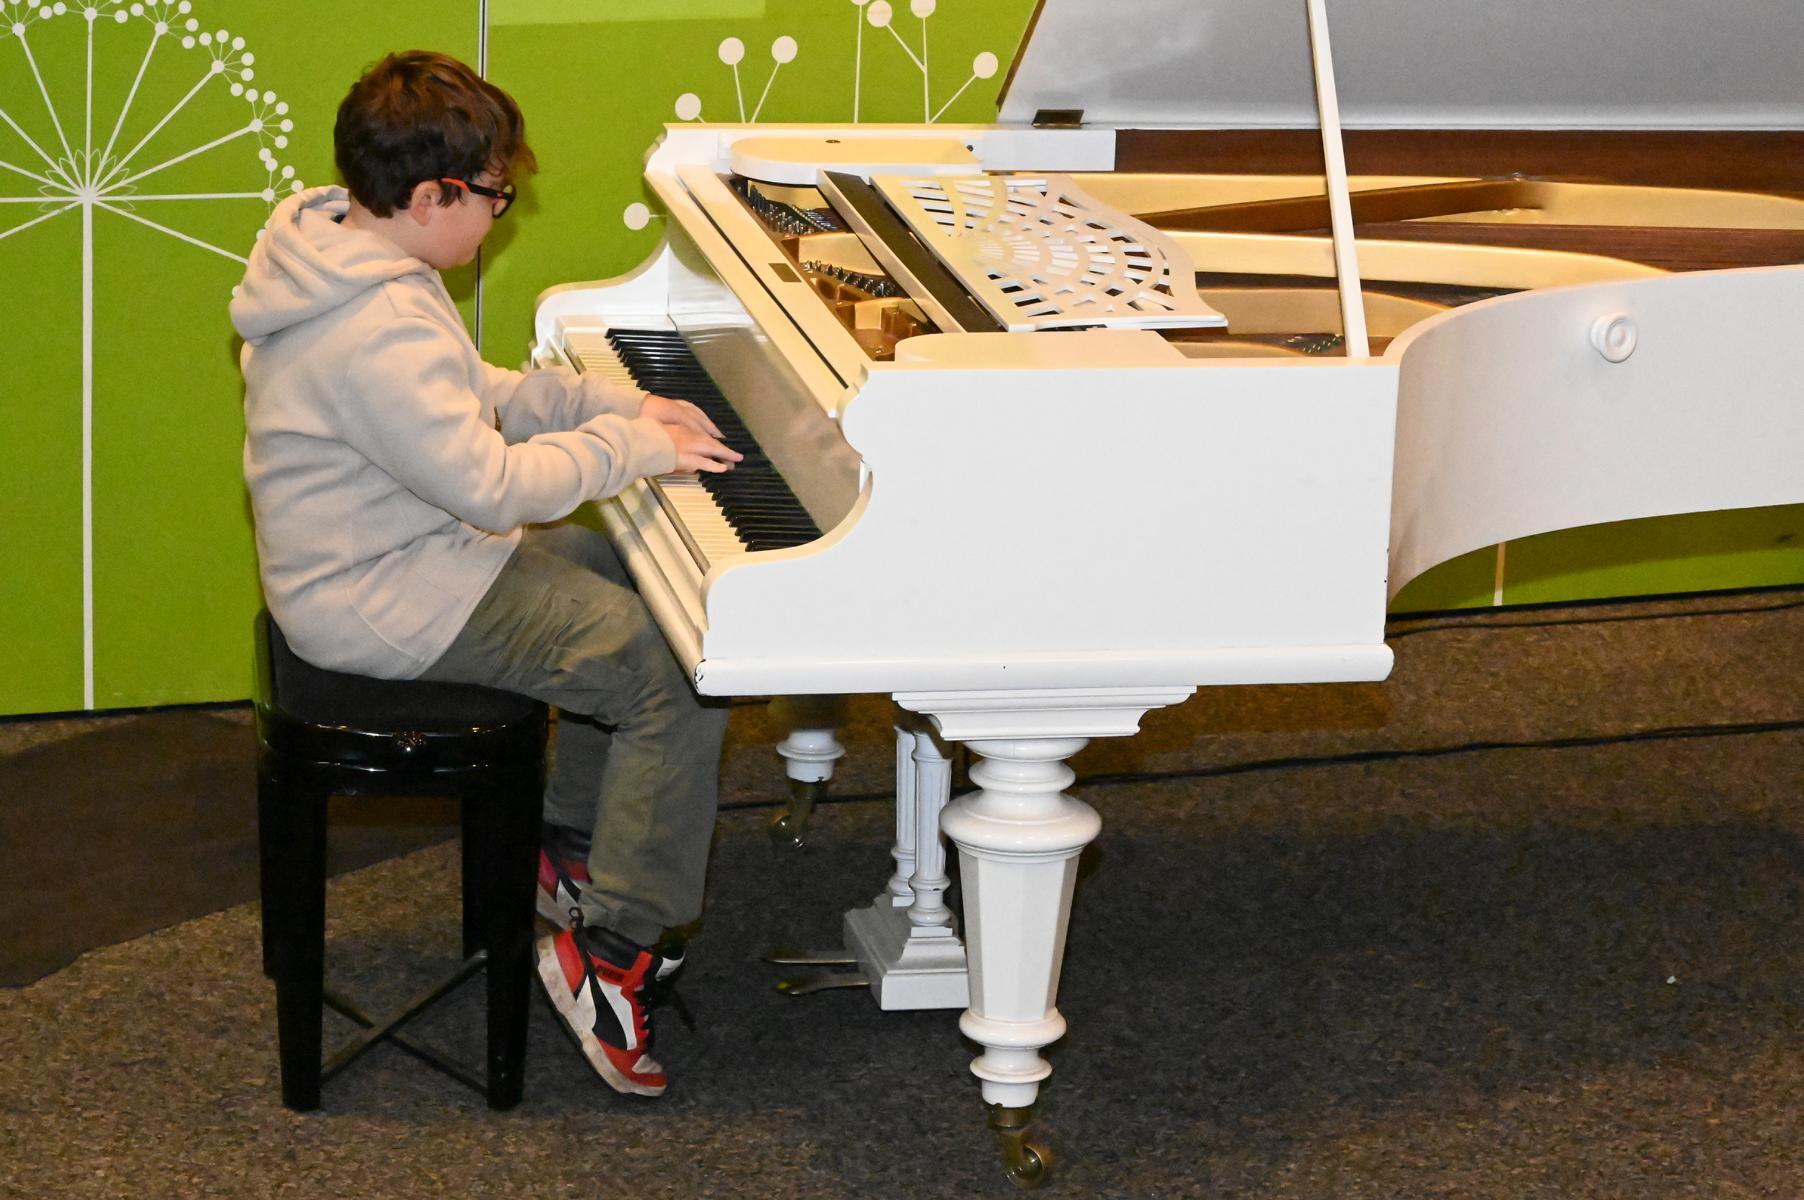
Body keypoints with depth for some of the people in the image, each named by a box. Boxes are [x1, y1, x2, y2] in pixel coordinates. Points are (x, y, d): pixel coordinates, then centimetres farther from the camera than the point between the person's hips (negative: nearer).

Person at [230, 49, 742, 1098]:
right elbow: (493, 481, -28)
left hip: (380, 557, 11)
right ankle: (611, 957, -8)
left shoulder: (355, 256, 6)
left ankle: (575, 848, 30)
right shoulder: (380, 332, -29)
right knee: (678, 679, -14)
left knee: (631, 581, 23)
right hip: (388, 607, -11)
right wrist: (630, 446, -16)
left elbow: (475, 398, 15)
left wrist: (619, 405, 5)